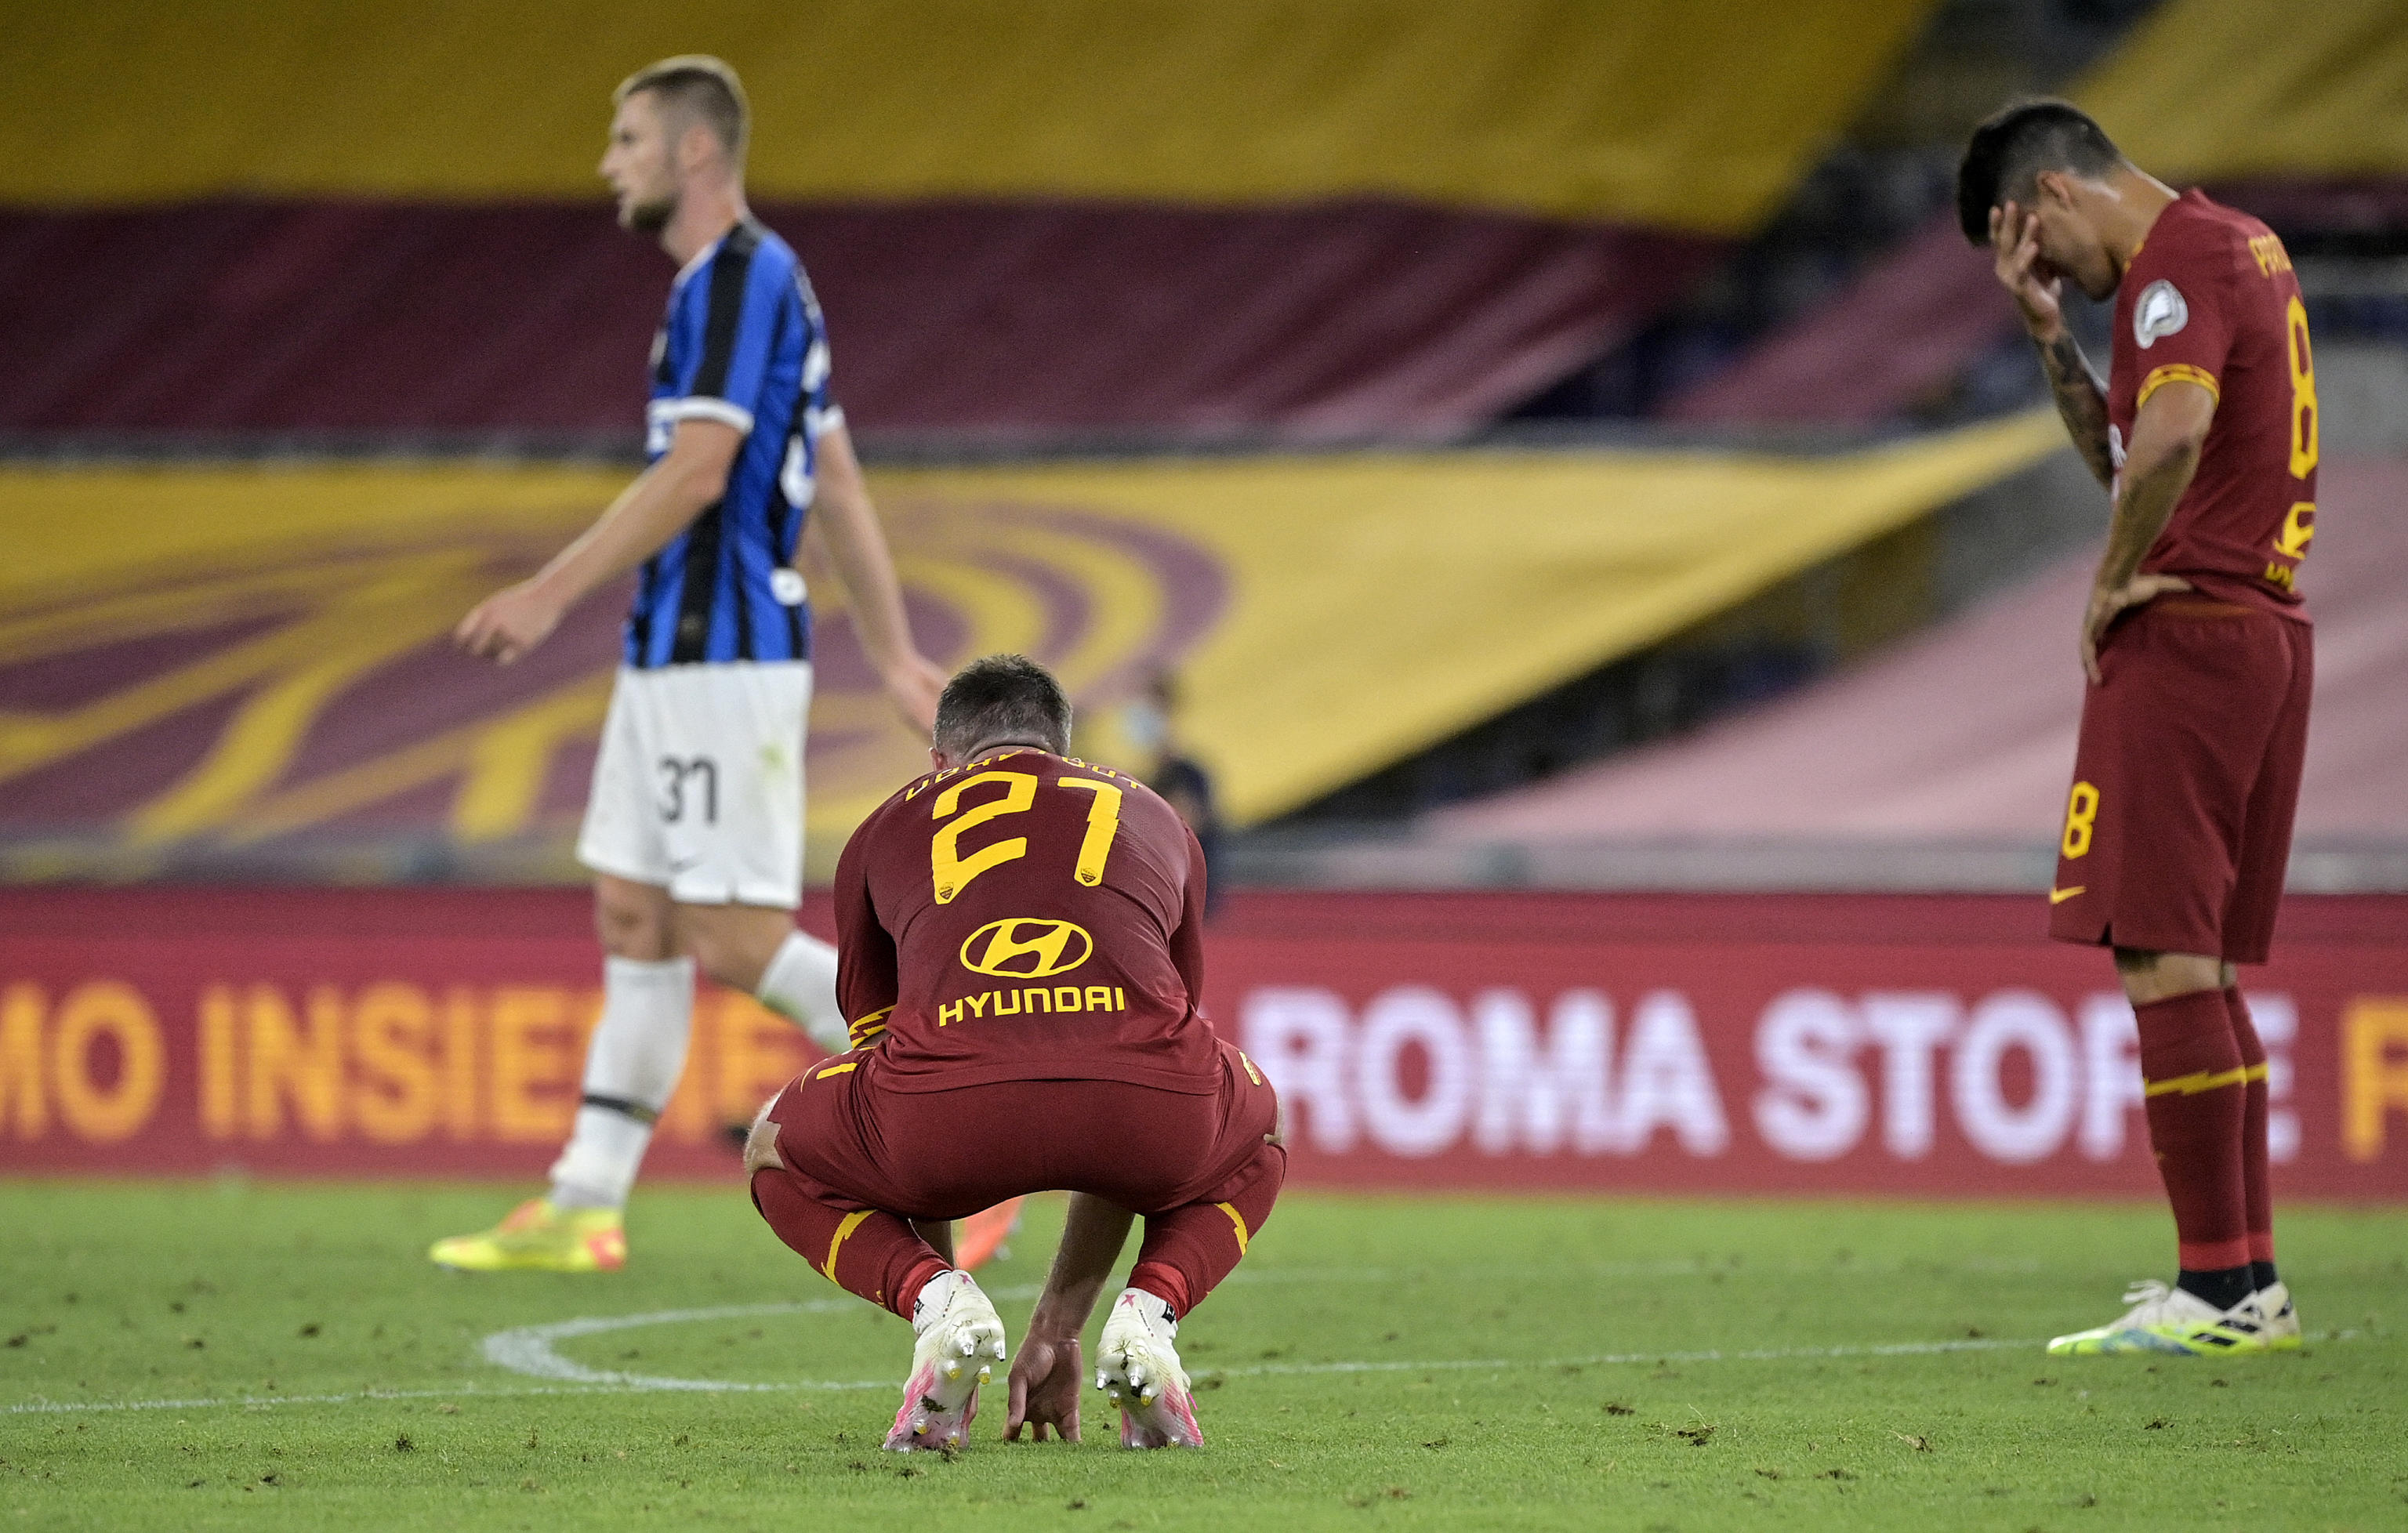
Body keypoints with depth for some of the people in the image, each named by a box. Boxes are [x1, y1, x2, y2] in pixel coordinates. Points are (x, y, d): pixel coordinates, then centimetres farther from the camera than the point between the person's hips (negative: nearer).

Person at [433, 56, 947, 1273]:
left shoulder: (743, 277, -14)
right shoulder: (725, 281, 18)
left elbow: (695, 472, -22)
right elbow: (840, 485, 20)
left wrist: (553, 593, -20)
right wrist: (893, 653, 21)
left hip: (721, 658, -10)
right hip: (672, 657, 10)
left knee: (737, 942, -11)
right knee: (635, 924, 9)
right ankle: (581, 1211, 10)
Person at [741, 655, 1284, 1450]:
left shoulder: (887, 828, 32)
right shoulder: (1154, 819, 36)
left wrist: (916, 1287, 50)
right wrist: (1058, 1331, 49)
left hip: (954, 1111, -1)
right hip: (1152, 1099, 1)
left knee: (778, 1155, 33)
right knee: (1255, 1141, 38)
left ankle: (937, 1299, 4)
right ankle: (1149, 1313, 8)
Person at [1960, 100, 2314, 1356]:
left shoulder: (2176, 268, -13)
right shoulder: (2240, 246, 19)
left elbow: (2174, 431, -32)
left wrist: (2113, 582, -18)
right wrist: (2048, 336, 13)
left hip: (2183, 635, -10)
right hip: (2267, 634, 10)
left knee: (2163, 959, -9)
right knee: (2201, 973, 13)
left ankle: (2215, 1293, -11)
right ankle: (2250, 1284, 13)